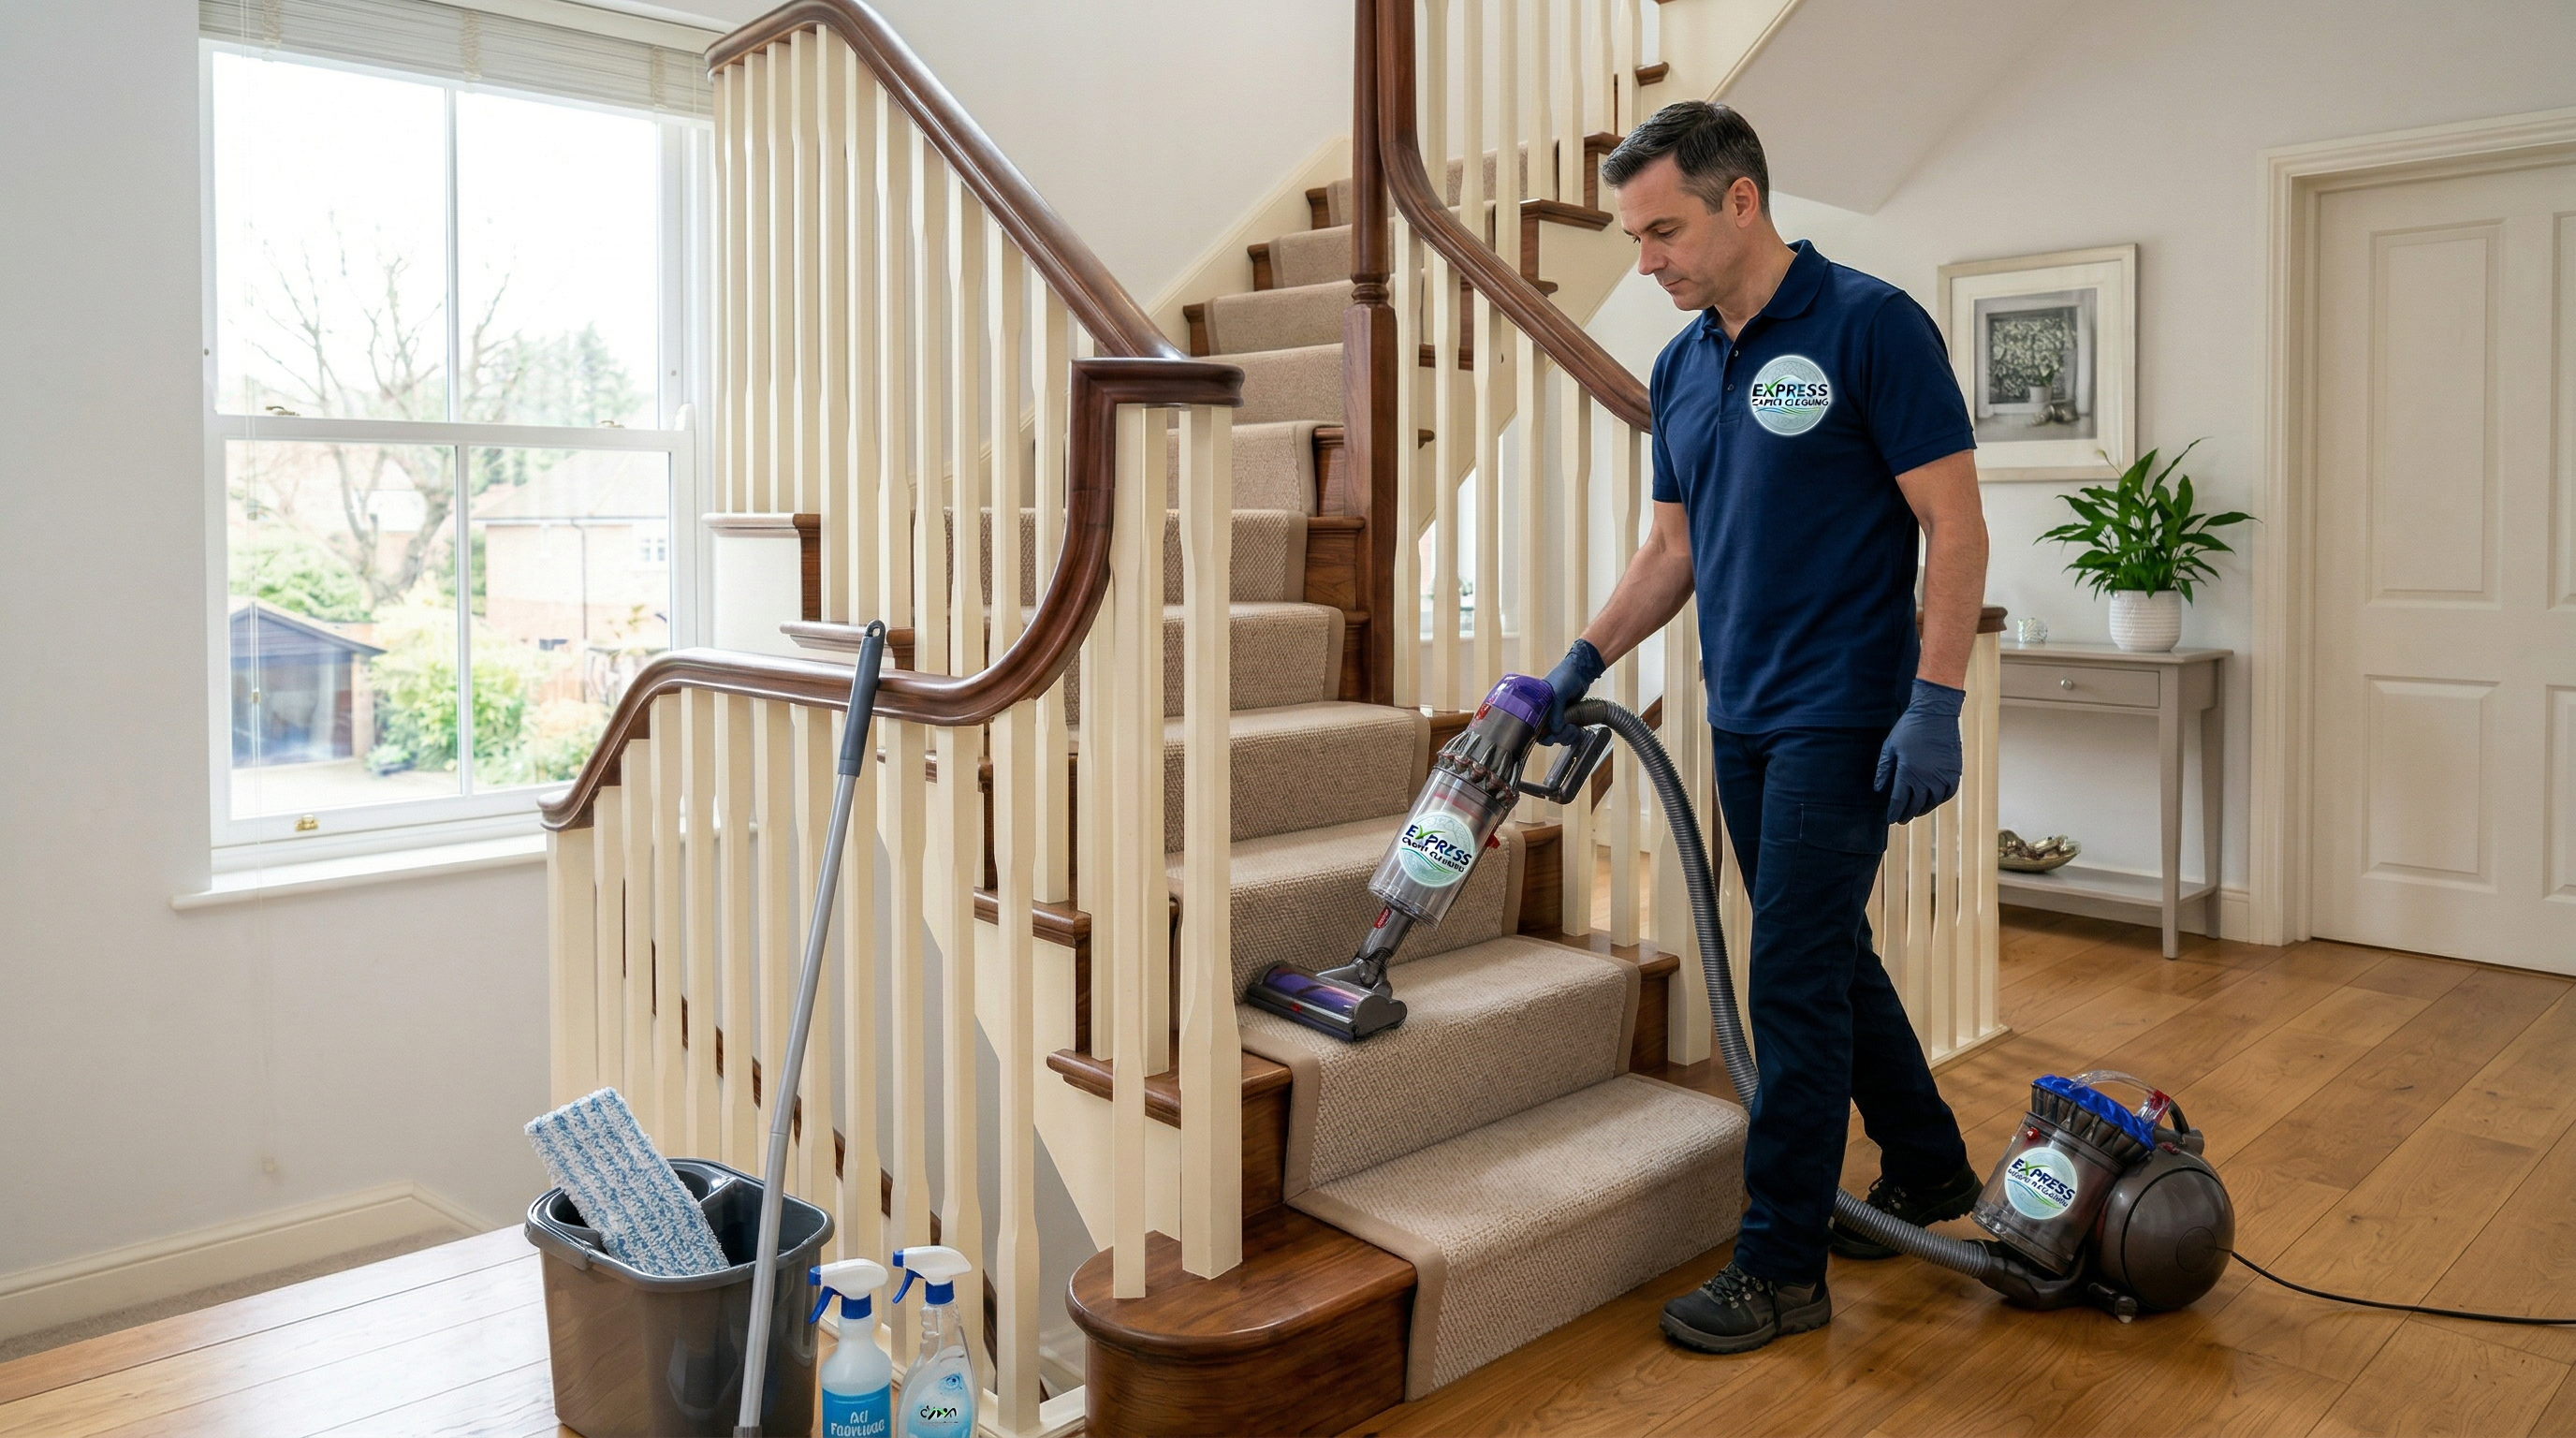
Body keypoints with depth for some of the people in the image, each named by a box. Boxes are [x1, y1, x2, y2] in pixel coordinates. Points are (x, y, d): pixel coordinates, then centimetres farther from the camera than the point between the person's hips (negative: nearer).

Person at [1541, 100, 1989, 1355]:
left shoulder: (1869, 324, -12)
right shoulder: (1680, 367, 10)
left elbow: (1953, 523, -14)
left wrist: (1935, 703, -19)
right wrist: (1583, 661, 6)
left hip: (1842, 719, -8)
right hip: (1743, 719, 8)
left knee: (1794, 978, -5)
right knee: (1829, 958, 16)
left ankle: (1781, 1264, 8)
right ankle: (1927, 1170, 36)